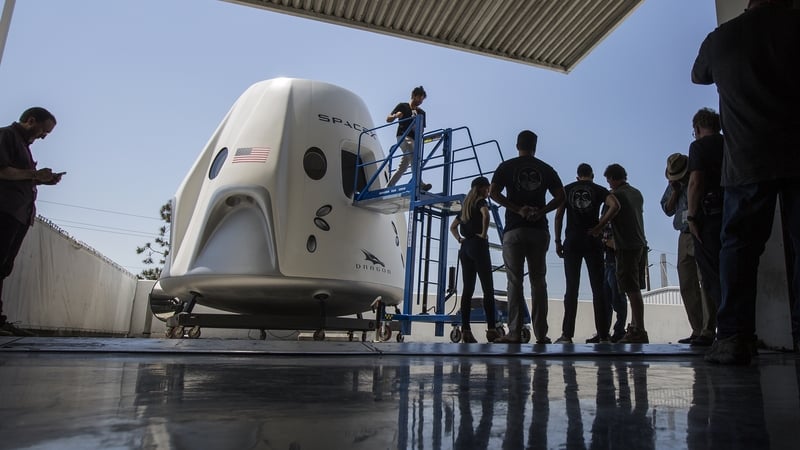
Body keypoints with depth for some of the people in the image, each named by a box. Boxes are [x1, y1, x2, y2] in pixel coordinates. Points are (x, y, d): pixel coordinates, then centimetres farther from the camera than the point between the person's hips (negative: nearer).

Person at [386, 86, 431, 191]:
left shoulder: (421, 112, 20)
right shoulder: (402, 106, 9)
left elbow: (422, 129, 16)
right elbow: (388, 119, 8)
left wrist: (420, 131, -8)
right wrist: (395, 116, -13)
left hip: (414, 139, 6)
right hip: (403, 136, -6)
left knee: (403, 166, 4)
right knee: (414, 158, -28)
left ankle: (388, 187, 12)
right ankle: (419, 183, -40)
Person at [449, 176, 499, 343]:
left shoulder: (466, 206, 21)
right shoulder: (481, 202, -1)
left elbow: (452, 227, 26)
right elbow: (486, 215, -25)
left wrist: (460, 239, 14)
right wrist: (484, 234, -15)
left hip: (464, 248, 7)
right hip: (478, 246, -7)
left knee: (467, 289, 3)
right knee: (488, 289, -7)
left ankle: (465, 330, 0)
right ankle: (491, 329, -12)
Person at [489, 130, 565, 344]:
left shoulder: (506, 166, 6)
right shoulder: (546, 169, 12)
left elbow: (494, 192, -7)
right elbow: (560, 196, 4)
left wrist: (518, 209, -8)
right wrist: (540, 212, -4)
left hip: (514, 230, -2)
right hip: (539, 230, 2)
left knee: (515, 281, -1)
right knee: (538, 281, 6)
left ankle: (515, 333, -4)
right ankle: (541, 334, 5)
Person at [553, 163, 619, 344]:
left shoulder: (567, 189, 12)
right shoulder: (599, 189, 10)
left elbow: (558, 216, 4)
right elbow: (615, 205, -10)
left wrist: (557, 241, 6)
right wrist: (599, 225, -2)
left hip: (572, 242, 0)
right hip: (593, 242, 0)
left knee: (571, 288, -1)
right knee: (598, 288, 3)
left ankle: (567, 334, -6)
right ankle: (603, 334, 2)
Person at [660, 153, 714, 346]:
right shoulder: (674, 185, 14)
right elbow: (668, 210, 11)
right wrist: (675, 192, 0)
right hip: (685, 237, 6)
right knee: (687, 285, 4)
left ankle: (707, 332, -15)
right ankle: (697, 331, 9)